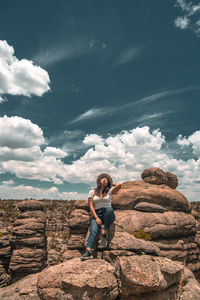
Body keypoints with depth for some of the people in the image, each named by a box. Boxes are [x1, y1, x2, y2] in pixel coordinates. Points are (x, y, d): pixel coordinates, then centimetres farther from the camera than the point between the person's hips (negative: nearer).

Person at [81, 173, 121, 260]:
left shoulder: (109, 191, 10)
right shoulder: (92, 192, 10)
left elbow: (119, 185, -8)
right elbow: (91, 206, 2)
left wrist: (111, 183, 13)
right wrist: (96, 218, -12)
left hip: (108, 215, 0)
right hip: (96, 214, 1)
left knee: (109, 209, -35)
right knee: (93, 231, -28)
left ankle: (104, 234, -27)